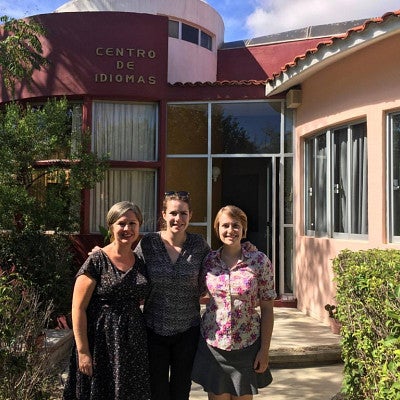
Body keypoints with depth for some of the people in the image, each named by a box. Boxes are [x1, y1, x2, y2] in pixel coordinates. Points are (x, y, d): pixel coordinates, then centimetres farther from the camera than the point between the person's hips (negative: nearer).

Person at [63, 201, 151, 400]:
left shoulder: (140, 263, 6)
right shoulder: (97, 261, -10)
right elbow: (78, 309, -12)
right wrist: (83, 351, -15)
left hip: (133, 343, 5)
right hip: (102, 341, -5)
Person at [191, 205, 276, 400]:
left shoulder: (260, 261, -7)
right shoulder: (208, 260, -2)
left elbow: (267, 308, -4)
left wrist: (264, 349, -5)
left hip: (246, 345, -1)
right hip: (213, 345, 1)